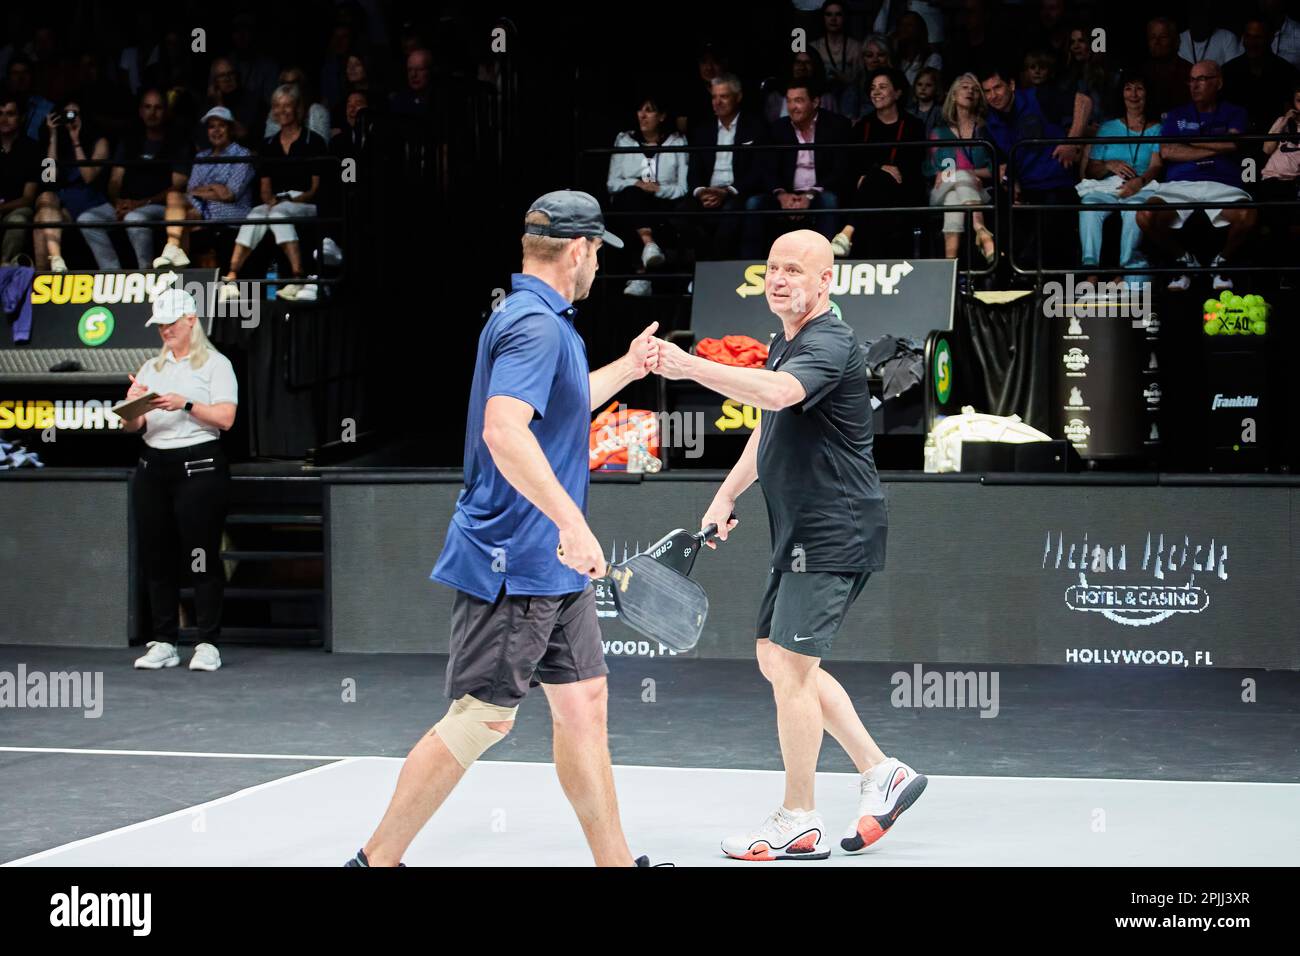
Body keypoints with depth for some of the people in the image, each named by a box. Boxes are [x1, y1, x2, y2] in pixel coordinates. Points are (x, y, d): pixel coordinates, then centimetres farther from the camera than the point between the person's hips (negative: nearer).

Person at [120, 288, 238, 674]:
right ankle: (163, 643, 9)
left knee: (202, 556, -6)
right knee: (157, 557, 4)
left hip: (199, 465, -6)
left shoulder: (215, 364, 2)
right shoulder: (151, 368, 18)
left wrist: (185, 404, -19)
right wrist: (132, 405, -8)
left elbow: (225, 418, -9)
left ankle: (208, 643, -2)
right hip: (153, 468, 6)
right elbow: (132, 426, 13)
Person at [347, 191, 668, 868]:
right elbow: (504, 430, -32)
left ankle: (615, 861, 18)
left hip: (552, 568, 11)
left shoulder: (542, 320, 15)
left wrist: (628, 368, 44)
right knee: (481, 719, -5)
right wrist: (572, 523, -35)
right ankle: (376, 861, 5)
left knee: (582, 702, 12)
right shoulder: (534, 323, -17)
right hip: (511, 564, -11)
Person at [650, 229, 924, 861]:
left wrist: (693, 368, -50)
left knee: (790, 667, -8)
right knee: (775, 659, 14)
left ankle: (799, 824, 2)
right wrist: (727, 495, 20)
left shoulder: (829, 343, -17)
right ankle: (881, 774, 21)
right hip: (801, 535, 10)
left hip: (835, 535, -10)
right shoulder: (784, 343, 15)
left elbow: (777, 393, -39)